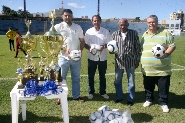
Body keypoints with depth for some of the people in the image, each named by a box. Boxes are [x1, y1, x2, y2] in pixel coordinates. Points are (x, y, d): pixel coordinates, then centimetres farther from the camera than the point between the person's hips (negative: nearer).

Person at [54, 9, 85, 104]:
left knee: (76, 78, 13)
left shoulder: (77, 27, 7)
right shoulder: (58, 27, -2)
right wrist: (64, 50, -20)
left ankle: (76, 96, 27)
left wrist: (80, 50, -9)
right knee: (61, 78, 7)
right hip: (63, 57, -3)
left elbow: (82, 41, 10)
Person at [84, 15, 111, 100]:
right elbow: (85, 44, 2)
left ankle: (103, 92, 27)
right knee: (91, 76, 8)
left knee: (102, 76, 12)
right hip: (92, 57, 0)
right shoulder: (89, 31, -2)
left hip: (103, 57, 1)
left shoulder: (106, 31, 0)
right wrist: (89, 48, -19)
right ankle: (91, 92, 24)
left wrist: (103, 46, -18)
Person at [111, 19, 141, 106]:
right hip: (119, 61, 2)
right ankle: (119, 97, 31)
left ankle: (130, 99, 24)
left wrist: (137, 60, 0)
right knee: (117, 81, 12)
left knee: (131, 81, 8)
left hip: (130, 62, -2)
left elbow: (138, 47, 0)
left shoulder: (134, 33, -5)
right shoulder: (115, 34, 1)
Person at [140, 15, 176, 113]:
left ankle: (163, 103, 22)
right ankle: (149, 99, 37)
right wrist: (141, 60, 13)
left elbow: (172, 46, -6)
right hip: (147, 69, 4)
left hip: (163, 69, -4)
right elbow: (141, 48, 19)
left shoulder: (165, 33, -4)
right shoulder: (145, 35, 11)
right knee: (148, 87, 17)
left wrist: (166, 54, -22)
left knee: (163, 88, 5)